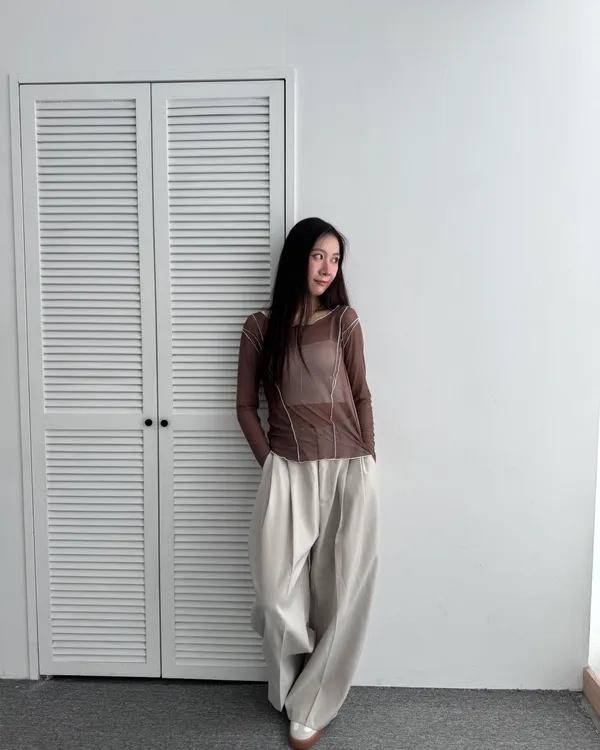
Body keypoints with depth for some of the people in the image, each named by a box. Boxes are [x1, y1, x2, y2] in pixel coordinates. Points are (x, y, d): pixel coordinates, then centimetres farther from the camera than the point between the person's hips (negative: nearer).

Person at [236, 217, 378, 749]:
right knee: (279, 596, -2)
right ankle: (292, 692, 28)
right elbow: (246, 405, 7)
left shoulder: (344, 321, 4)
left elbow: (361, 395, 7)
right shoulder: (261, 327, 5)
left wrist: (367, 463, 4)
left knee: (342, 592, 4)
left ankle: (311, 705, 23)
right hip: (287, 473, 0)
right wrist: (269, 462, -1)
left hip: (348, 470, 1)